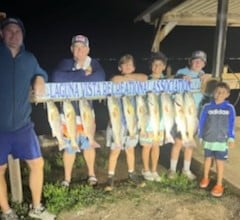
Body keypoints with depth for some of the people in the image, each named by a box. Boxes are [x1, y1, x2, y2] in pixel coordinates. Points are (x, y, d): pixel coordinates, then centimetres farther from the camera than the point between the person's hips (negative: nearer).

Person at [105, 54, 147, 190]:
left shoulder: (136, 81, 7)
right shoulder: (116, 79, -3)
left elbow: (144, 78, -12)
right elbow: (116, 80, -26)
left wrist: (129, 76, -8)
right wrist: (130, 78, -12)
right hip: (118, 120, -3)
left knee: (130, 149, 15)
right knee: (116, 150, 1)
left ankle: (132, 174, 29)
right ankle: (111, 177, 13)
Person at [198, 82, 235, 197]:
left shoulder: (229, 108, -6)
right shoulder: (207, 107, -7)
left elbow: (231, 124, 1)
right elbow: (201, 122, 1)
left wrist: (231, 138, -3)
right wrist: (200, 136, 4)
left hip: (222, 140, -1)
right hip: (208, 139, 1)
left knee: (220, 162, 4)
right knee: (208, 159, 17)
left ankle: (219, 185, 17)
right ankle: (205, 178, 37)